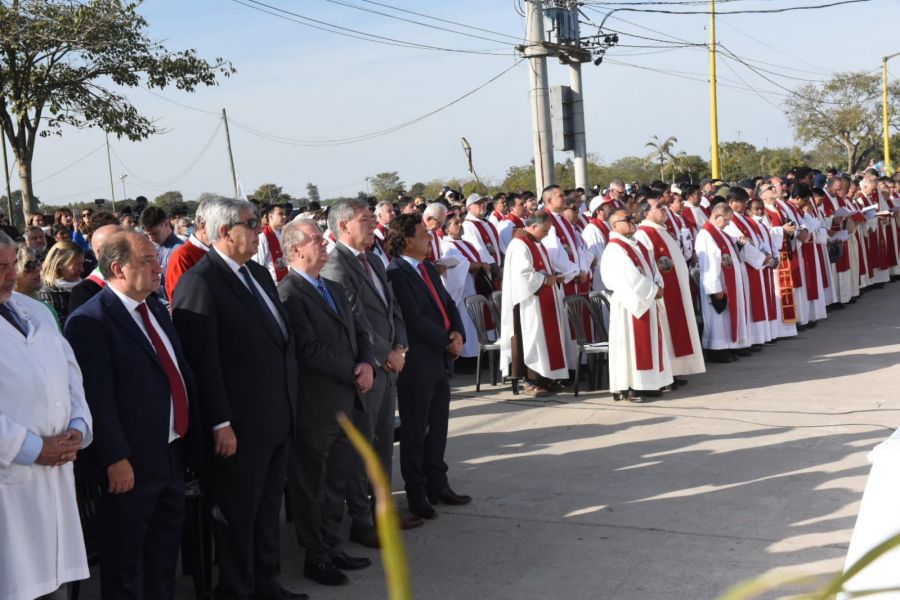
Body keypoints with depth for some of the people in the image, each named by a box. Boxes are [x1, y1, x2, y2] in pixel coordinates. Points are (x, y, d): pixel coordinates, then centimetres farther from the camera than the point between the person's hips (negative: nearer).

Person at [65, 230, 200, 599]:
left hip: (172, 454, 8)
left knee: (167, 547, 21)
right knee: (125, 559, 10)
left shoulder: (155, 307, 11)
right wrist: (115, 460, -21)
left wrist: (189, 438, 12)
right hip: (132, 463, -8)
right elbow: (98, 399, -20)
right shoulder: (90, 321, -17)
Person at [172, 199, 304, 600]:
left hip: (278, 419, 8)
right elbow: (202, 361, -19)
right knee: (238, 514, 8)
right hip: (240, 427, -8)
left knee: (269, 507, 19)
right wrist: (221, 424, -20)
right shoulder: (199, 282, -15)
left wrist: (289, 403, 13)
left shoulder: (259, 274, 12)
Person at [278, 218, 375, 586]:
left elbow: (359, 331, 14)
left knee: (337, 482, 17)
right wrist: (353, 373, -14)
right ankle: (315, 557, 19)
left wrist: (367, 363, -5)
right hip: (315, 407, -8)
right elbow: (310, 349, -20)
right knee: (311, 486, 7)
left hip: (345, 403, 8)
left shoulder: (335, 290, 15)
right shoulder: (289, 294, -14)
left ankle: (332, 546, 29)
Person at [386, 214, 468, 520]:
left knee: (438, 425, 16)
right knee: (415, 431, 5)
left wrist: (458, 333, -4)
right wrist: (447, 342, -12)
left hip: (441, 360, 8)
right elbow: (414, 319, -21)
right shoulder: (397, 274, -16)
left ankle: (437, 483, 29)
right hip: (417, 365, -8)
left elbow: (448, 304, 14)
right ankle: (416, 493, 17)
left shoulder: (428, 268, 12)